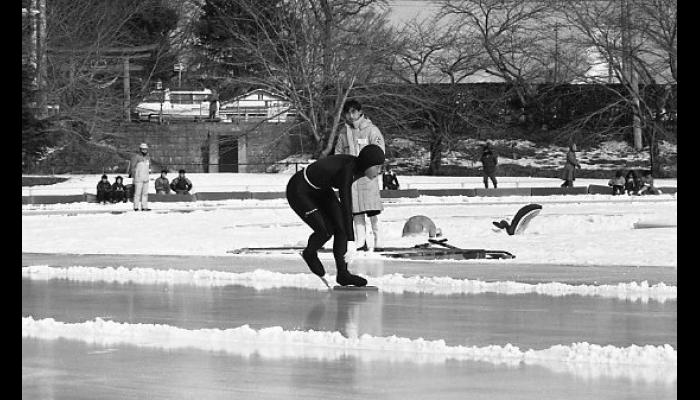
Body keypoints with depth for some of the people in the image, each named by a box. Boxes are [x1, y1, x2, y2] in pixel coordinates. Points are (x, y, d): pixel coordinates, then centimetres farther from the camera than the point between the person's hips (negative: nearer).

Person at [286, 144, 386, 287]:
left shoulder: (357, 166, -9)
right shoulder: (347, 171, -35)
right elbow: (346, 206, -43)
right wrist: (351, 242, -48)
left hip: (320, 189, 8)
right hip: (299, 192, -8)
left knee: (341, 227, -6)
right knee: (326, 231, -14)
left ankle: (343, 274, -2)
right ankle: (309, 253, 18)